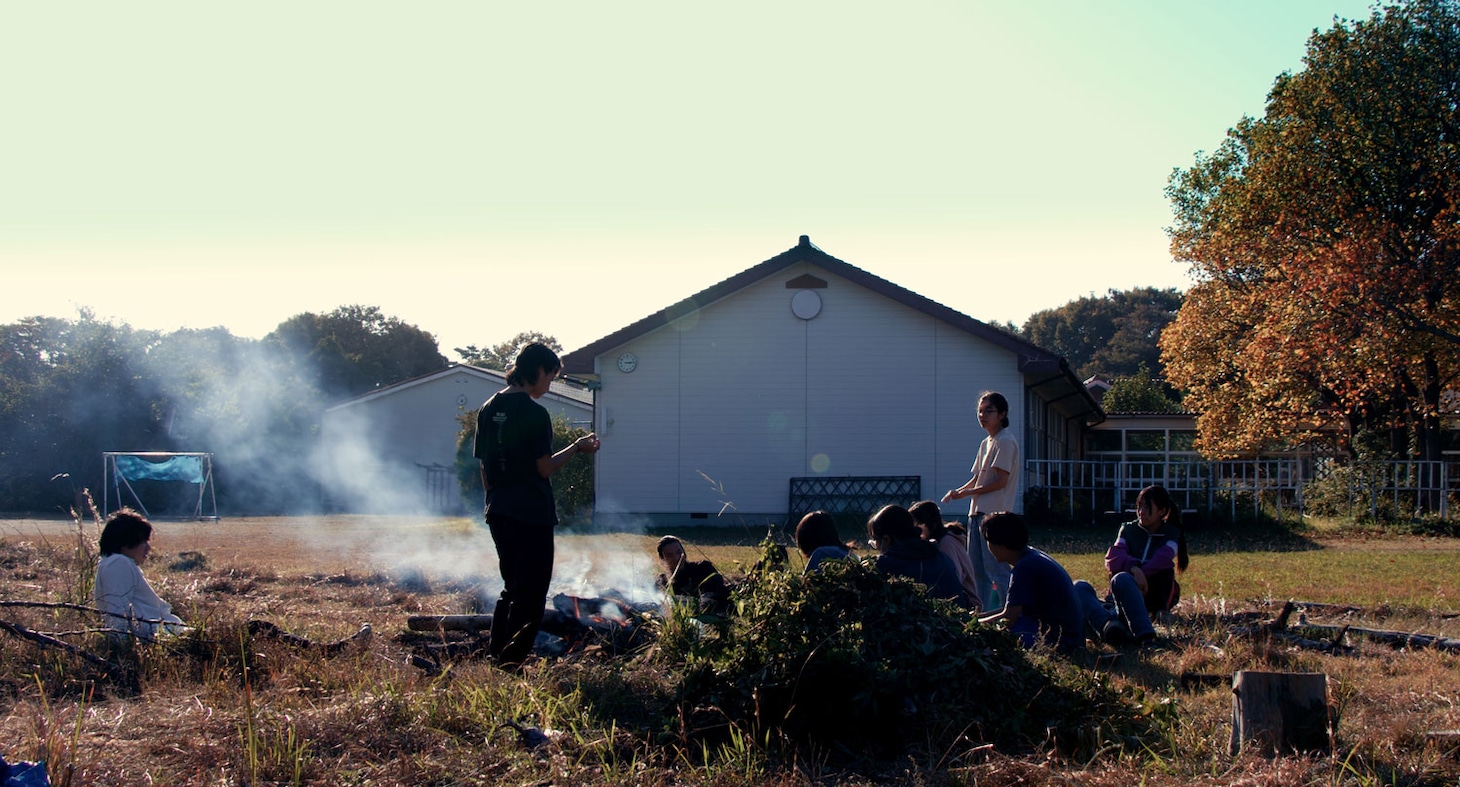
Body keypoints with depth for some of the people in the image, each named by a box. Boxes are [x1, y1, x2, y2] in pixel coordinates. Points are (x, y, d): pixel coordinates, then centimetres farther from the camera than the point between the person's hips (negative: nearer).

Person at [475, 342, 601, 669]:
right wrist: (578, 447, -1)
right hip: (531, 516, -8)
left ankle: (495, 659, 18)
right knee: (530, 596, 1)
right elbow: (544, 468, -13)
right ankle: (511, 664, -1)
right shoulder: (534, 412, -14)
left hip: (498, 514, 8)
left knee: (512, 589, 19)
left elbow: (484, 467, 12)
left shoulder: (488, 409, 8)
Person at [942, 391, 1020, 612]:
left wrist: (969, 492, -12)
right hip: (978, 511, 10)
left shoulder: (1005, 442, -9)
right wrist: (958, 491, 3)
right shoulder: (985, 444, 19)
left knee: (995, 566, -12)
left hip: (995, 513, -10)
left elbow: (1000, 481, -15)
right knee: (977, 567, 10)